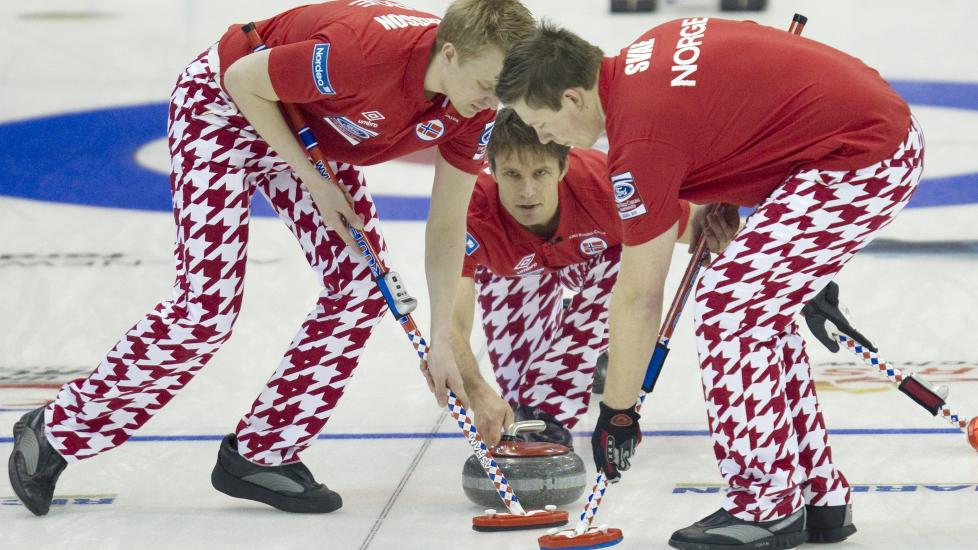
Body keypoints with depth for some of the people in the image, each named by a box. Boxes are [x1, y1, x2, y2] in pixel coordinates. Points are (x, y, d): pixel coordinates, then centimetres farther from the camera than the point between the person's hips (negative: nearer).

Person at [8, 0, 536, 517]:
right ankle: (54, 431, -1)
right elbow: (244, 80, -24)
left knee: (362, 286, -7)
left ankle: (259, 455, 4)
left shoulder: (476, 112, -19)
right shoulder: (364, 52, -40)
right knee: (206, 307, -15)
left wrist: (441, 342, -11)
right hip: (224, 103, -7)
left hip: (308, 127, 7)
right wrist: (314, 181, -21)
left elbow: (447, 225, -8)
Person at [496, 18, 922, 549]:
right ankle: (819, 497, 20)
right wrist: (718, 198, 17)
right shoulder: (650, 48, 8)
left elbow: (638, 298, -11)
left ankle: (767, 507, 0)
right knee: (759, 311, 14)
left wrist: (616, 412, -1)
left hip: (861, 160, -10)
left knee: (727, 305, -8)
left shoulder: (641, 143, -17)